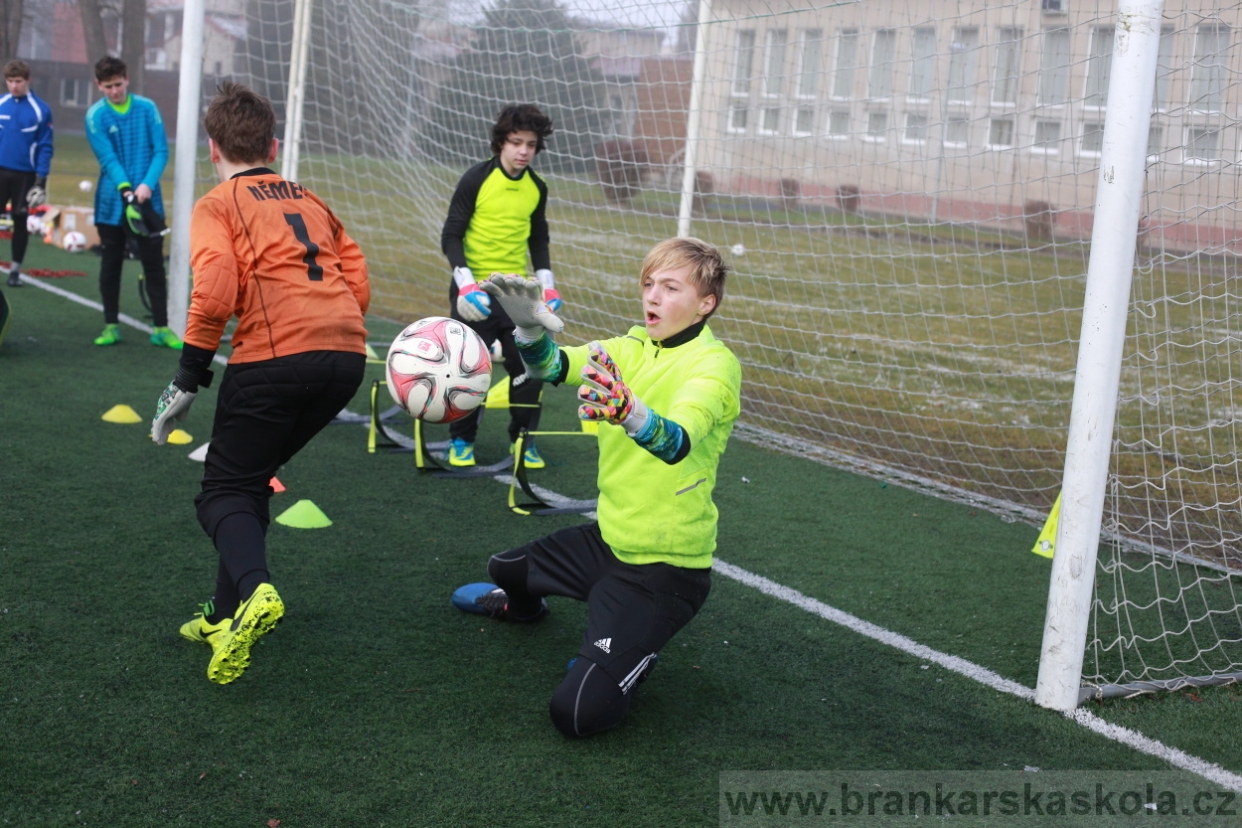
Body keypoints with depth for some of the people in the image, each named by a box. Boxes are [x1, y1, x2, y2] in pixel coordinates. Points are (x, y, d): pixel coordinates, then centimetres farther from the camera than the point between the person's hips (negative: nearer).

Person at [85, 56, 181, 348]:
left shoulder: (147, 108, -1)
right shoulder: (95, 115, -4)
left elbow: (161, 151, -4)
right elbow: (107, 159, -12)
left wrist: (147, 185, -19)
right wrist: (126, 190, -26)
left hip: (148, 200, 0)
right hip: (111, 203, 0)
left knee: (154, 264, 1)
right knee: (110, 265, 8)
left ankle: (161, 328, 5)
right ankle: (111, 325, 17)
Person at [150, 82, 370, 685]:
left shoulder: (217, 205, 6)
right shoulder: (310, 201, 25)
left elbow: (216, 291, -10)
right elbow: (359, 285, 17)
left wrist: (188, 379, -3)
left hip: (274, 357, -6)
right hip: (347, 354, 6)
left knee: (224, 491, 6)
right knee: (251, 479, 22)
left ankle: (255, 592, -22)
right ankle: (228, 614, 20)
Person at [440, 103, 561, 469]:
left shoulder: (537, 188, 5)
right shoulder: (476, 179, -9)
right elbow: (451, 237, -8)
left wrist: (547, 284, 8)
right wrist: (466, 284, -18)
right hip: (475, 292, -4)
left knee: (527, 367, 0)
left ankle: (524, 440, 16)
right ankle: (461, 440, 18)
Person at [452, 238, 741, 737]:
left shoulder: (715, 364, -19)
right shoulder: (632, 348, 2)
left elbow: (677, 442, -38)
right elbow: (552, 367, -13)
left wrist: (628, 410, -60)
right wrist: (530, 325, -35)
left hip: (667, 568, -7)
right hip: (609, 539, 7)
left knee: (576, 713, -20)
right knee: (506, 568, 29)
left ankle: (635, 653, 11)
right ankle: (522, 604, 65)